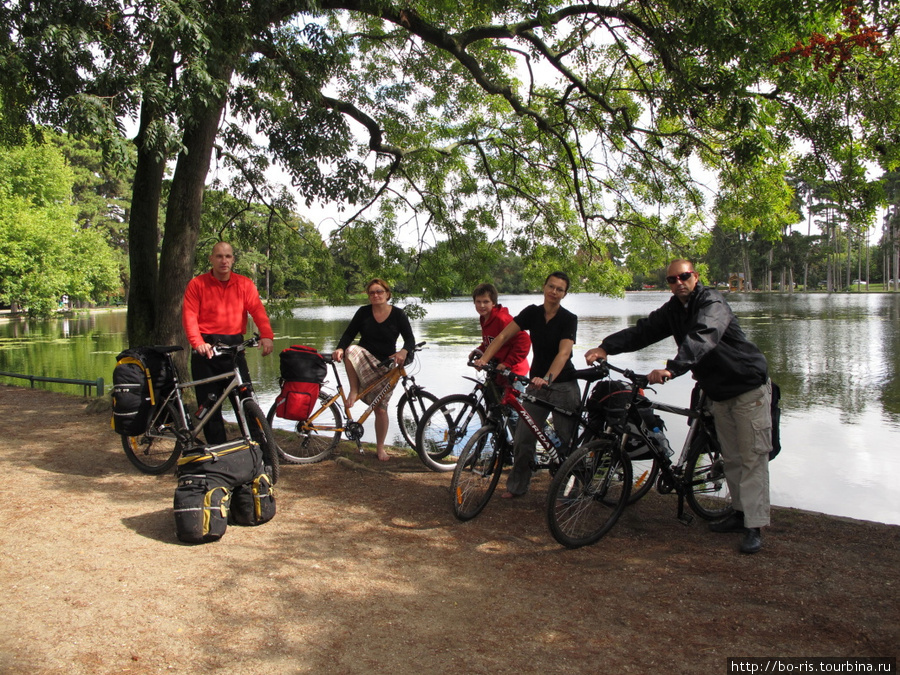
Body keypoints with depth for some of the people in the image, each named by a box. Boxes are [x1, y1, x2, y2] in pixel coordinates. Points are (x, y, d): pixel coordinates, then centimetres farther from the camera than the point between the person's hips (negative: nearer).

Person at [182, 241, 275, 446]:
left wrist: (266, 335, -27)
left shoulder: (244, 284, 5)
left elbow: (258, 310, -8)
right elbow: (189, 316, -7)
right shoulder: (197, 284, 2)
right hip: (206, 349, 0)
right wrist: (198, 343, -24)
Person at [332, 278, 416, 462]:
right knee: (352, 350, -34)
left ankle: (380, 448, 15)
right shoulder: (363, 312, -2)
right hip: (364, 360, 1)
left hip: (387, 365, -1)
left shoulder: (398, 314, -6)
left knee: (381, 407, -2)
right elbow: (349, 333, -6)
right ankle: (354, 391, -20)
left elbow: (410, 340, -12)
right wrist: (340, 348, -28)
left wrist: (403, 352, -35)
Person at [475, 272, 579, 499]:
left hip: (563, 385, -3)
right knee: (522, 438, 3)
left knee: (566, 440, 4)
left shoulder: (568, 319, -11)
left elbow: (563, 353, -25)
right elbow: (503, 336, -5)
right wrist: (484, 358, -19)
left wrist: (547, 378, -40)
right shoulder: (532, 312, 0)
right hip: (537, 382, 4)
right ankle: (517, 486, 19)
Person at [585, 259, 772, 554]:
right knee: (731, 458, 14)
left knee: (753, 457, -6)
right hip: (720, 392, 8)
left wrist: (671, 369, -54)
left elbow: (701, 339, -40)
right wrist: (606, 347, -19)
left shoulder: (712, 304, -22)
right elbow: (643, 331, -5)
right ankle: (740, 513, 26)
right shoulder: (672, 310, 3)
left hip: (749, 388, -8)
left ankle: (754, 527, -4)